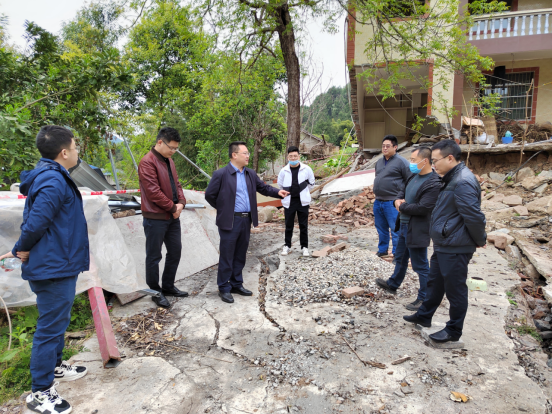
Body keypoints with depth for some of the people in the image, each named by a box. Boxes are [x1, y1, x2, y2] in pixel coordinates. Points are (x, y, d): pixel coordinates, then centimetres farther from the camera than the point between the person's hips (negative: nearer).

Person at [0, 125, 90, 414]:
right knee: (50, 327, 2)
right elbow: (36, 223, -26)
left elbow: (33, 220, 14)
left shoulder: (49, 176, 10)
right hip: (54, 268, -10)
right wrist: (24, 250, -9)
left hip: (56, 267, 10)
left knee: (57, 322, 24)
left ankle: (54, 366, 42)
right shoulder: (54, 182, -23)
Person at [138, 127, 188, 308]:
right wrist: (173, 207, -13)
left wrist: (181, 202, -5)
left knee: (175, 252, 16)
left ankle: (168, 286, 32)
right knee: (154, 256, 5)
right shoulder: (148, 162, -16)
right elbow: (153, 192, -21)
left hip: (172, 217, 9)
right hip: (156, 218, -9)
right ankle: (155, 292, 20)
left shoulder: (169, 161, 11)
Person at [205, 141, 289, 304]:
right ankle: (224, 288, 17)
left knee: (240, 256, 16)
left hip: (246, 220, 6)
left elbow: (263, 187, 14)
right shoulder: (221, 174, -10)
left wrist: (277, 192, -3)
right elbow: (209, 195, -5)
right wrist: (223, 209, 2)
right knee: (227, 257, 4)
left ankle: (236, 284, 30)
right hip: (230, 222, -6)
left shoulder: (251, 174, 8)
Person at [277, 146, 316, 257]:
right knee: (289, 225, 9)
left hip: (303, 201, 0)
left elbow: (311, 183, 10)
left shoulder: (306, 169, -5)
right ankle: (287, 245, 23)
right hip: (289, 202, 1)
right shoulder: (284, 171, -4)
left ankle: (304, 246, 18)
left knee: (303, 225, 6)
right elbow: (280, 185, 12)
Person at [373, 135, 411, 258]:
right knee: (381, 229, 16)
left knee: (396, 230, -1)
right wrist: (377, 193, 14)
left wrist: (399, 198, -12)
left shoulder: (401, 161, -8)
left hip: (392, 203, -7)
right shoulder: (379, 162, 14)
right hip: (378, 202, 7)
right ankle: (382, 250, 30)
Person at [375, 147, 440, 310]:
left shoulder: (434, 184, -23)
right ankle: (392, 284, 46)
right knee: (400, 259, 26)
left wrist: (401, 207, -14)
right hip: (404, 225, 10)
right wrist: (399, 201, -5)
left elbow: (422, 208, -28)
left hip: (417, 231, -9)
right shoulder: (413, 176, 7)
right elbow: (404, 193, 18)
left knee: (420, 266, 5)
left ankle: (424, 298, 21)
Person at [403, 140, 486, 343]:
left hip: (455, 249, -10)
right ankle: (424, 316, 39)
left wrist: (480, 240, -10)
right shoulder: (452, 179, 10)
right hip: (443, 246, 10)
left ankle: (453, 331, 23)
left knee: (455, 289, 6)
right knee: (434, 282, 22)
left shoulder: (463, 183, -23)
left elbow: (474, 217, -24)